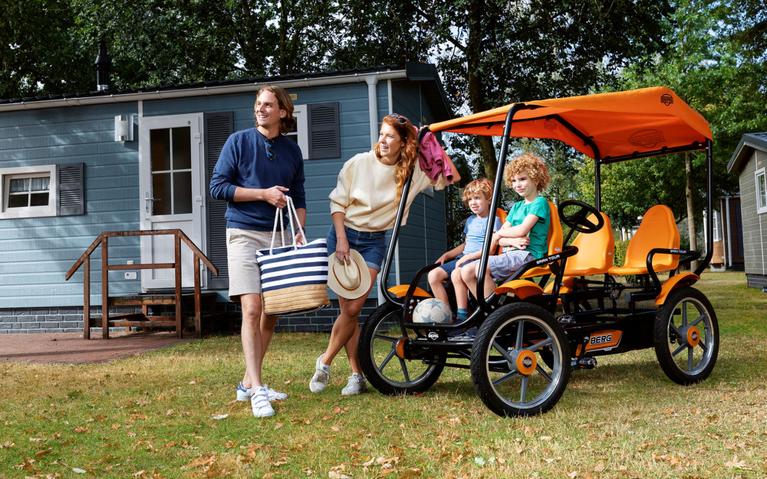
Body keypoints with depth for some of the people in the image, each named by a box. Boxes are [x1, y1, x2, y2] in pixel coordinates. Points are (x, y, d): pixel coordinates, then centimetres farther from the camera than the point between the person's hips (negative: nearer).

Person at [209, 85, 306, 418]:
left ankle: (248, 382, 17)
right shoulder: (238, 141, 1)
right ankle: (257, 390, -14)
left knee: (271, 313, 5)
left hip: (278, 237, 5)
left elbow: (299, 198, 15)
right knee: (251, 309, -15)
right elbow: (218, 186, -4)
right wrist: (264, 194, -10)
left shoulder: (292, 150, 12)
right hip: (244, 234, -4)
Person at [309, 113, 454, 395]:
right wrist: (341, 239, -10)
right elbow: (337, 202, -2)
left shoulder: (412, 172, -3)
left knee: (353, 309, -11)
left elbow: (449, 178, -6)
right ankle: (357, 376, 6)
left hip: (373, 243, 1)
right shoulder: (359, 163, -5)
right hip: (342, 236, 0)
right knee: (347, 308, -3)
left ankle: (325, 362, 10)